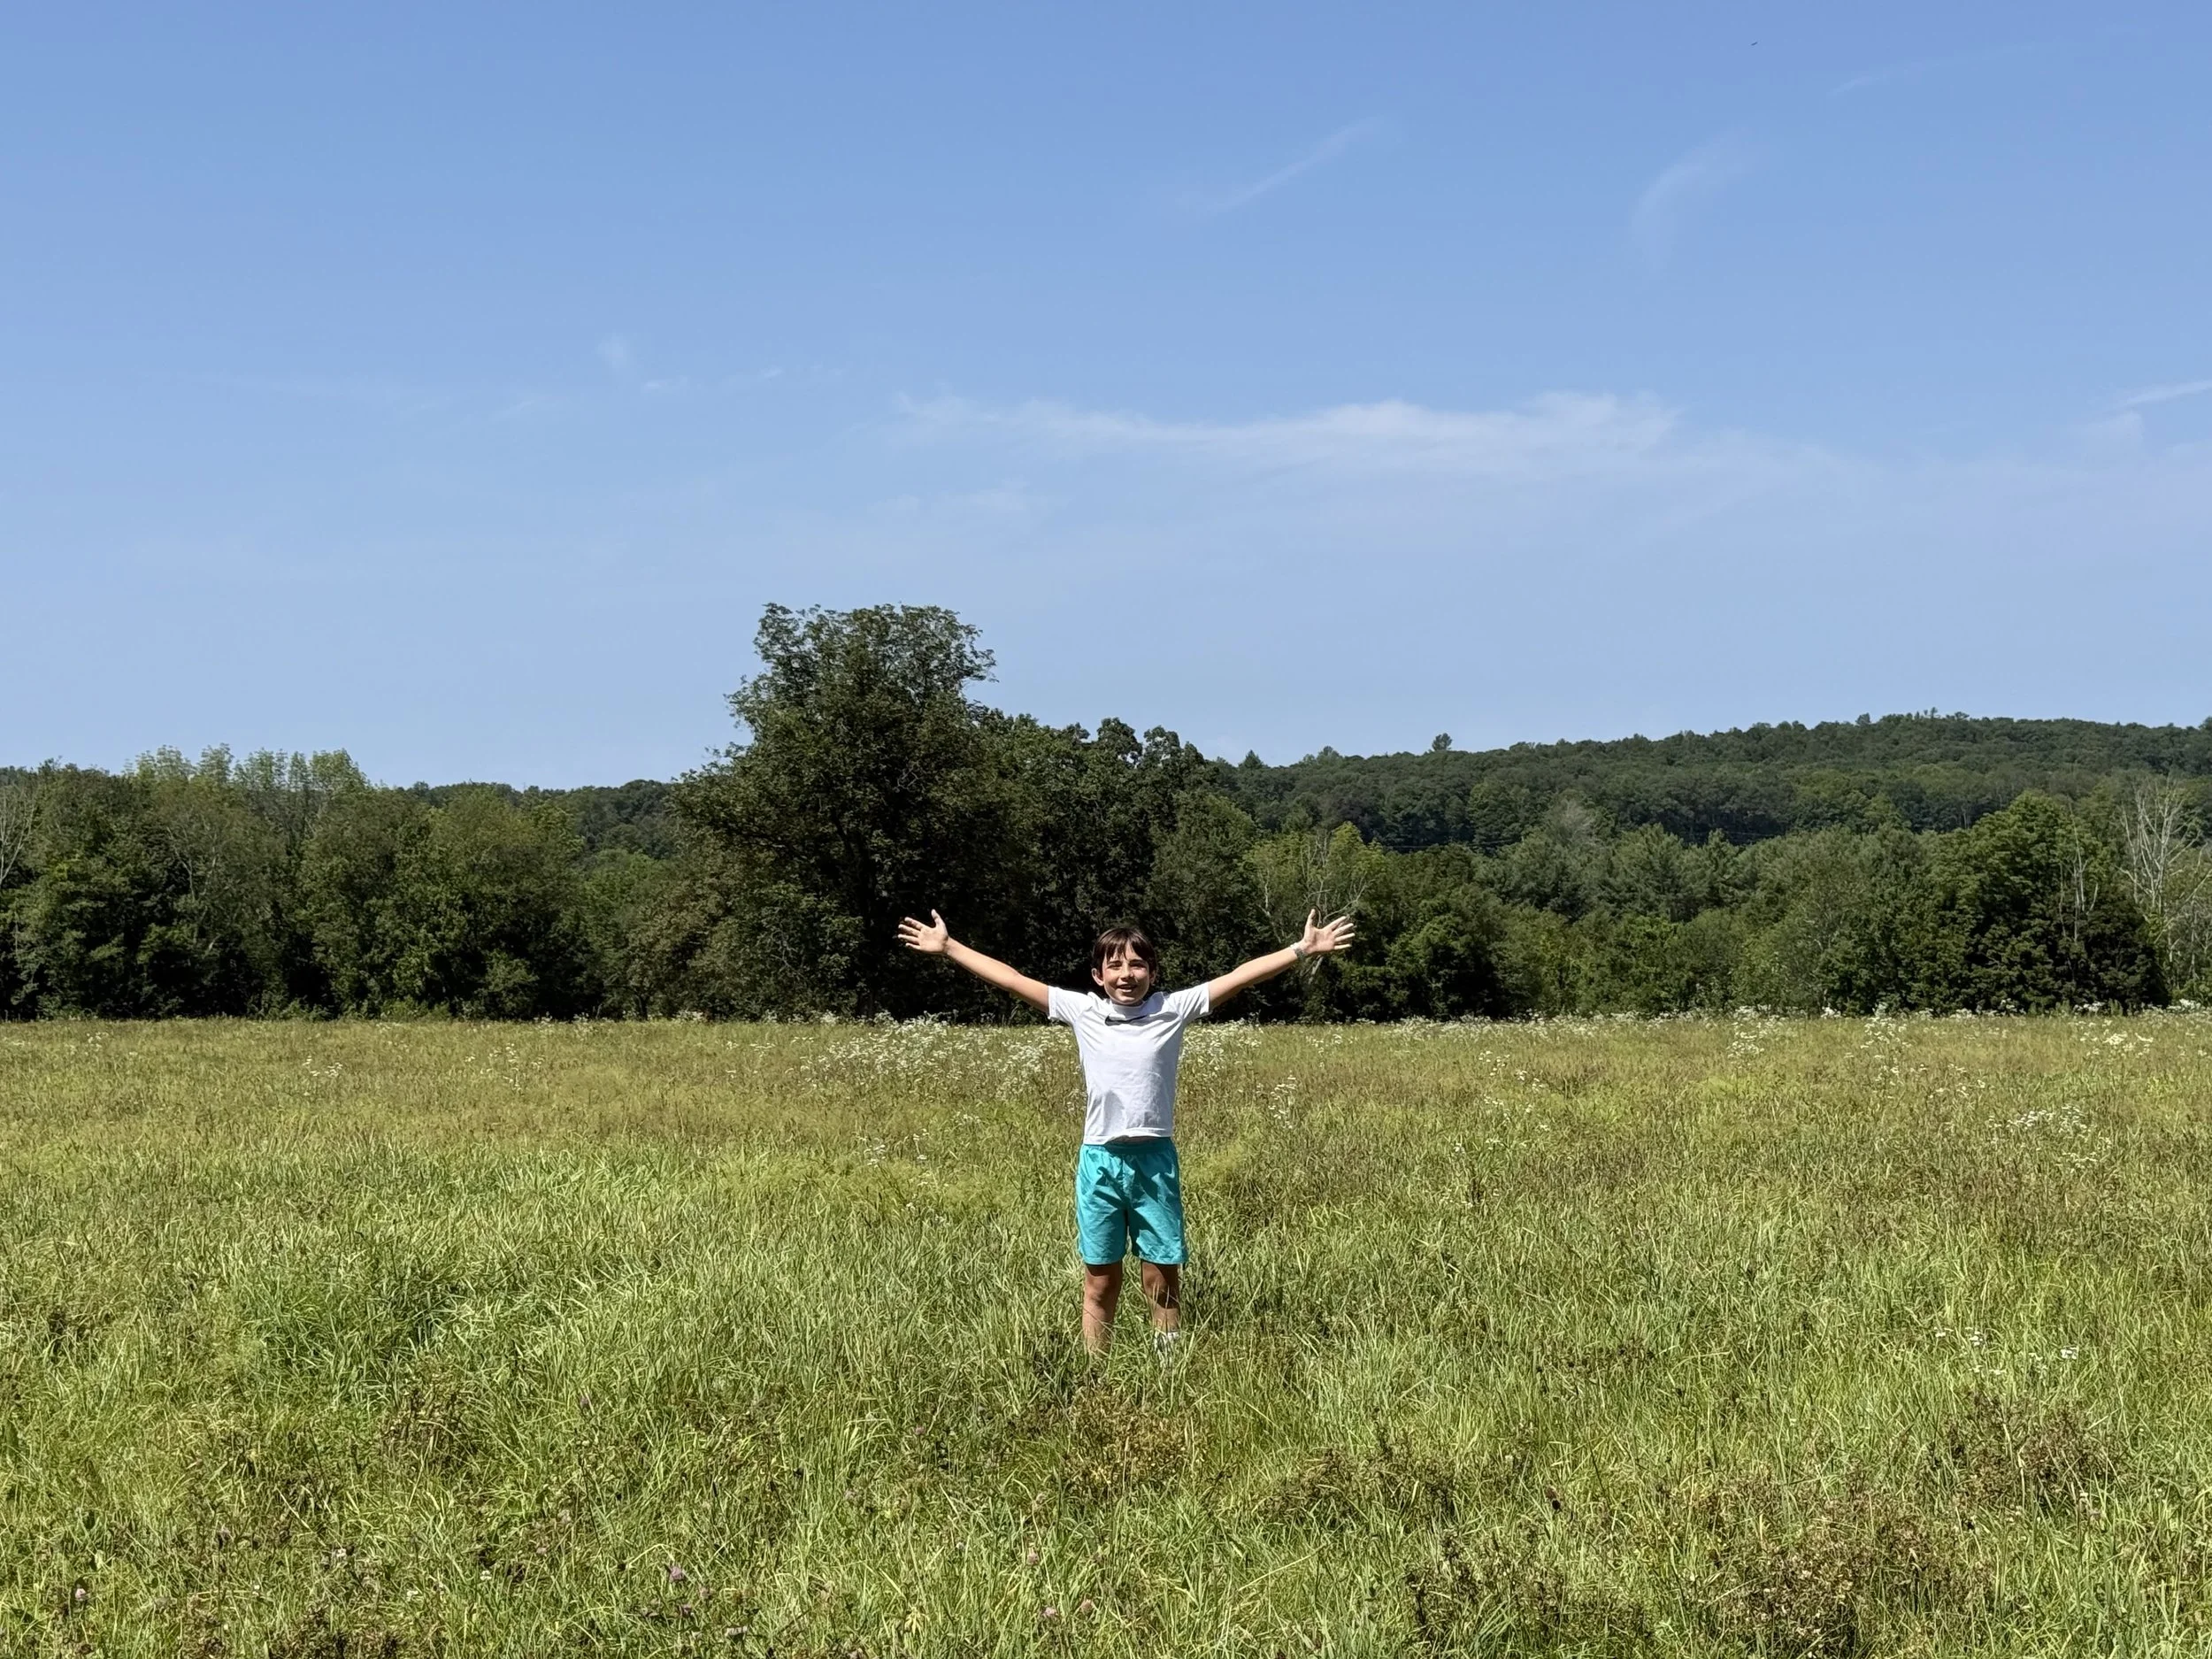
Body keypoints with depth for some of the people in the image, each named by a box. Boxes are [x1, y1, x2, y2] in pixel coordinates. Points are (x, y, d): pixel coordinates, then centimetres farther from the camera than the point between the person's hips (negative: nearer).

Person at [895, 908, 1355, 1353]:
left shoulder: (1173, 1009, -1)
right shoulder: (1082, 1011, 2)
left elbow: (1239, 976, -4)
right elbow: (1011, 979, 5)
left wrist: (1302, 950, -10)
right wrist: (947, 947, 6)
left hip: (1155, 1160, -1)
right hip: (1099, 1161, 1)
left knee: (1163, 1279, 4)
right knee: (1100, 1281, 9)